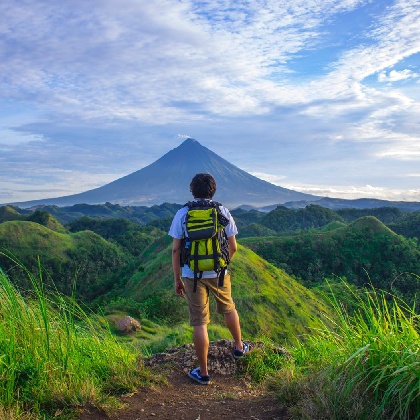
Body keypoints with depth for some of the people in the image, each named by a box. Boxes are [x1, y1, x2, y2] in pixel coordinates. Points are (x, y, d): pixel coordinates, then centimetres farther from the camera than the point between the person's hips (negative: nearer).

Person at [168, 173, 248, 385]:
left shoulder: (182, 214, -4)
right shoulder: (222, 212, -2)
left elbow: (176, 249, -4)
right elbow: (233, 247, 2)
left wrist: (177, 279, 4)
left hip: (192, 274, -1)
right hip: (218, 273, 1)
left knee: (199, 323, 5)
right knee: (228, 309, 25)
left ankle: (203, 372, 14)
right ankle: (239, 347, 46)